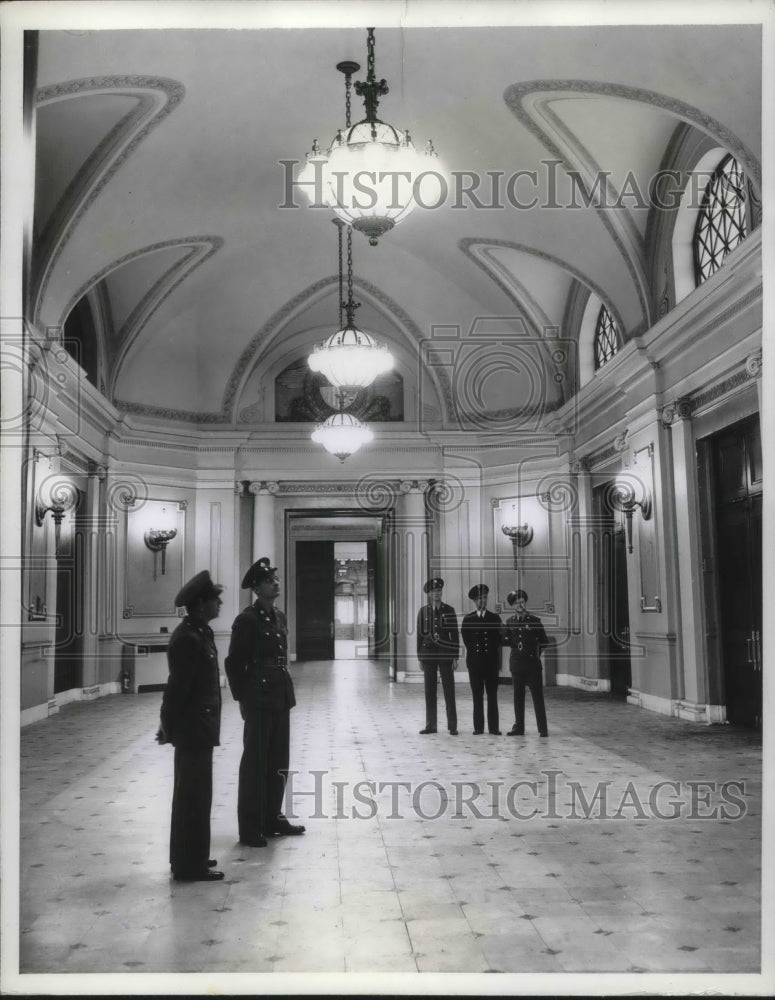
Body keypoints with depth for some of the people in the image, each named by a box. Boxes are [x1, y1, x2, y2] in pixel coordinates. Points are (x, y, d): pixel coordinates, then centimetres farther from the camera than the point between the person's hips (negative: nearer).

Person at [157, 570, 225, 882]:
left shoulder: (200, 633, 11)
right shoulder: (187, 639, -21)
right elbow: (177, 686, -21)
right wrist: (169, 727, -16)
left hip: (198, 727, 10)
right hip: (193, 728, -10)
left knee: (192, 794, 17)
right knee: (194, 796, -1)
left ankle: (188, 858, 29)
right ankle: (190, 865, 9)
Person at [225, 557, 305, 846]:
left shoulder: (279, 617, 11)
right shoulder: (247, 620, -12)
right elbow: (234, 663, -10)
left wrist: (286, 690, 14)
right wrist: (242, 699, -9)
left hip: (281, 698, 8)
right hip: (259, 700, -8)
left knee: (278, 762, 14)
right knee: (255, 763, 0)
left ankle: (272, 818, 26)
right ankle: (250, 828, 8)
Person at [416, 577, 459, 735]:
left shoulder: (449, 610, 3)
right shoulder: (423, 611, 7)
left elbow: (455, 634, 2)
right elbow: (420, 635, 8)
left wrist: (455, 657, -3)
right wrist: (420, 658, 5)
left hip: (445, 655, -2)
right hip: (428, 655, 2)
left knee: (449, 691, -1)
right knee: (430, 692, 5)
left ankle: (452, 726, 3)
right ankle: (430, 725, 12)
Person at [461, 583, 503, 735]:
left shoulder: (495, 618, 7)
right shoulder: (468, 619, 7)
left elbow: (498, 639, 5)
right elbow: (466, 639, 5)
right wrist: (474, 651, 2)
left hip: (491, 661, 0)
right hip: (474, 662, 0)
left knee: (492, 696, 1)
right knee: (477, 696, 2)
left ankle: (493, 727, 4)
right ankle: (478, 727, 6)